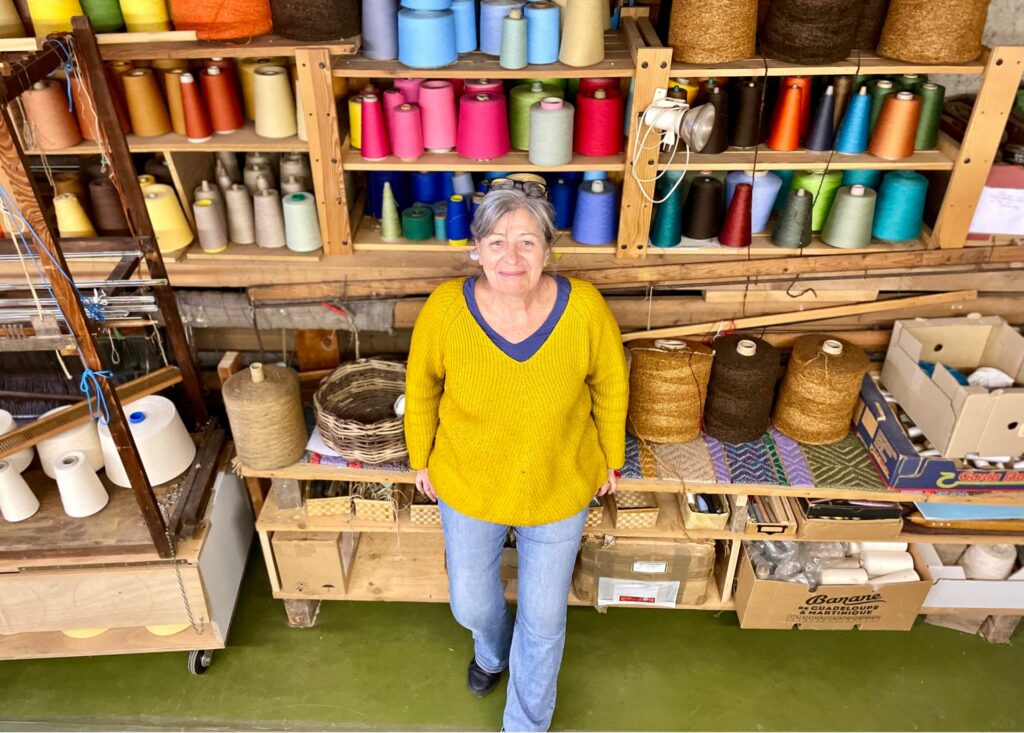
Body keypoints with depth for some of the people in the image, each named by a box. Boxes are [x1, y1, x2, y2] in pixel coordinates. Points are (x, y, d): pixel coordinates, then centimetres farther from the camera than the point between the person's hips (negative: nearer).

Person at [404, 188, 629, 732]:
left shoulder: (585, 308, -23)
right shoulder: (444, 309, -22)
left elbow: (610, 385, -5)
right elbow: (421, 388, -4)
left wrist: (610, 457, 5)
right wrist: (421, 459, 6)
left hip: (559, 492, 0)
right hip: (467, 487, 1)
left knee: (543, 620, 17)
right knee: (470, 604, 22)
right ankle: (492, 651, 62)